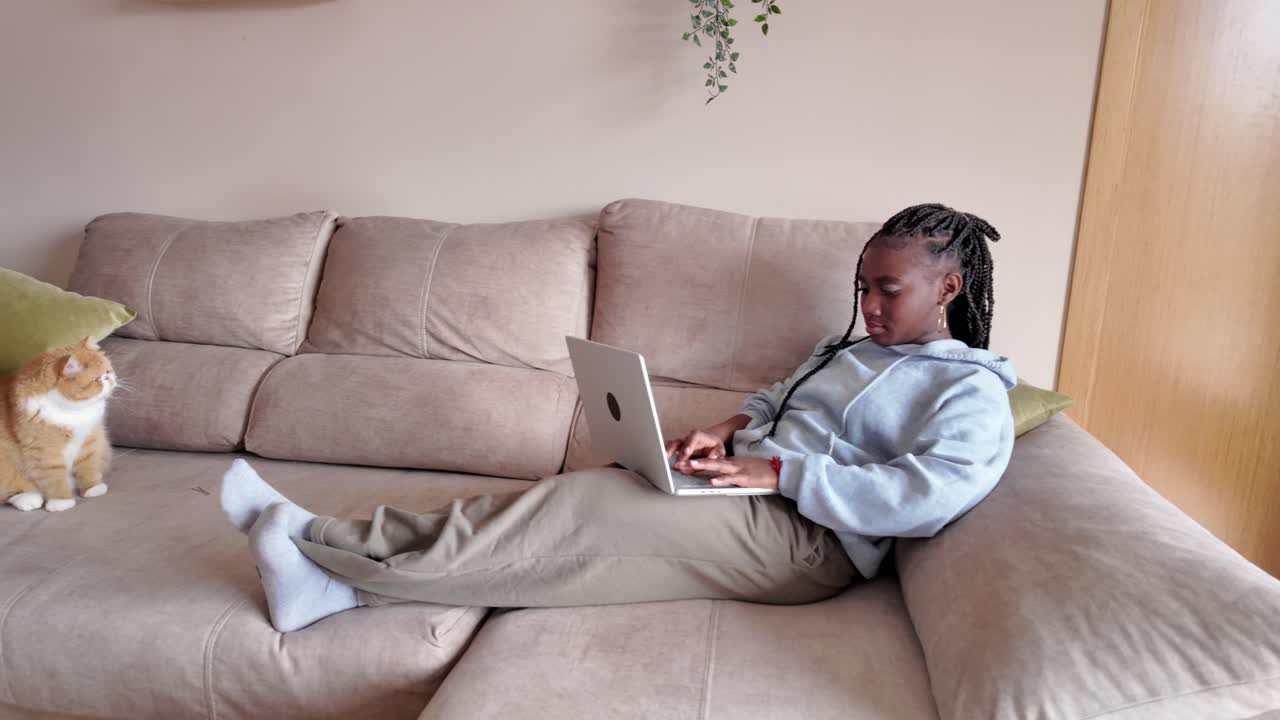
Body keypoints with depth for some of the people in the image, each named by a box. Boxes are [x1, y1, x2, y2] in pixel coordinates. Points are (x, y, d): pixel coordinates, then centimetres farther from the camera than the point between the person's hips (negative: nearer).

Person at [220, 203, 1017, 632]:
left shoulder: (972, 390, -1)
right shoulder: (848, 351, 24)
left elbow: (930, 495, -18)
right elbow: (773, 399, 29)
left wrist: (779, 469, -21)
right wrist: (727, 428, 4)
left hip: (807, 540, -7)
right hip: (746, 498, 7)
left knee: (580, 509, -22)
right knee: (577, 516, -16)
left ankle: (325, 555, -19)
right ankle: (342, 579, -20)